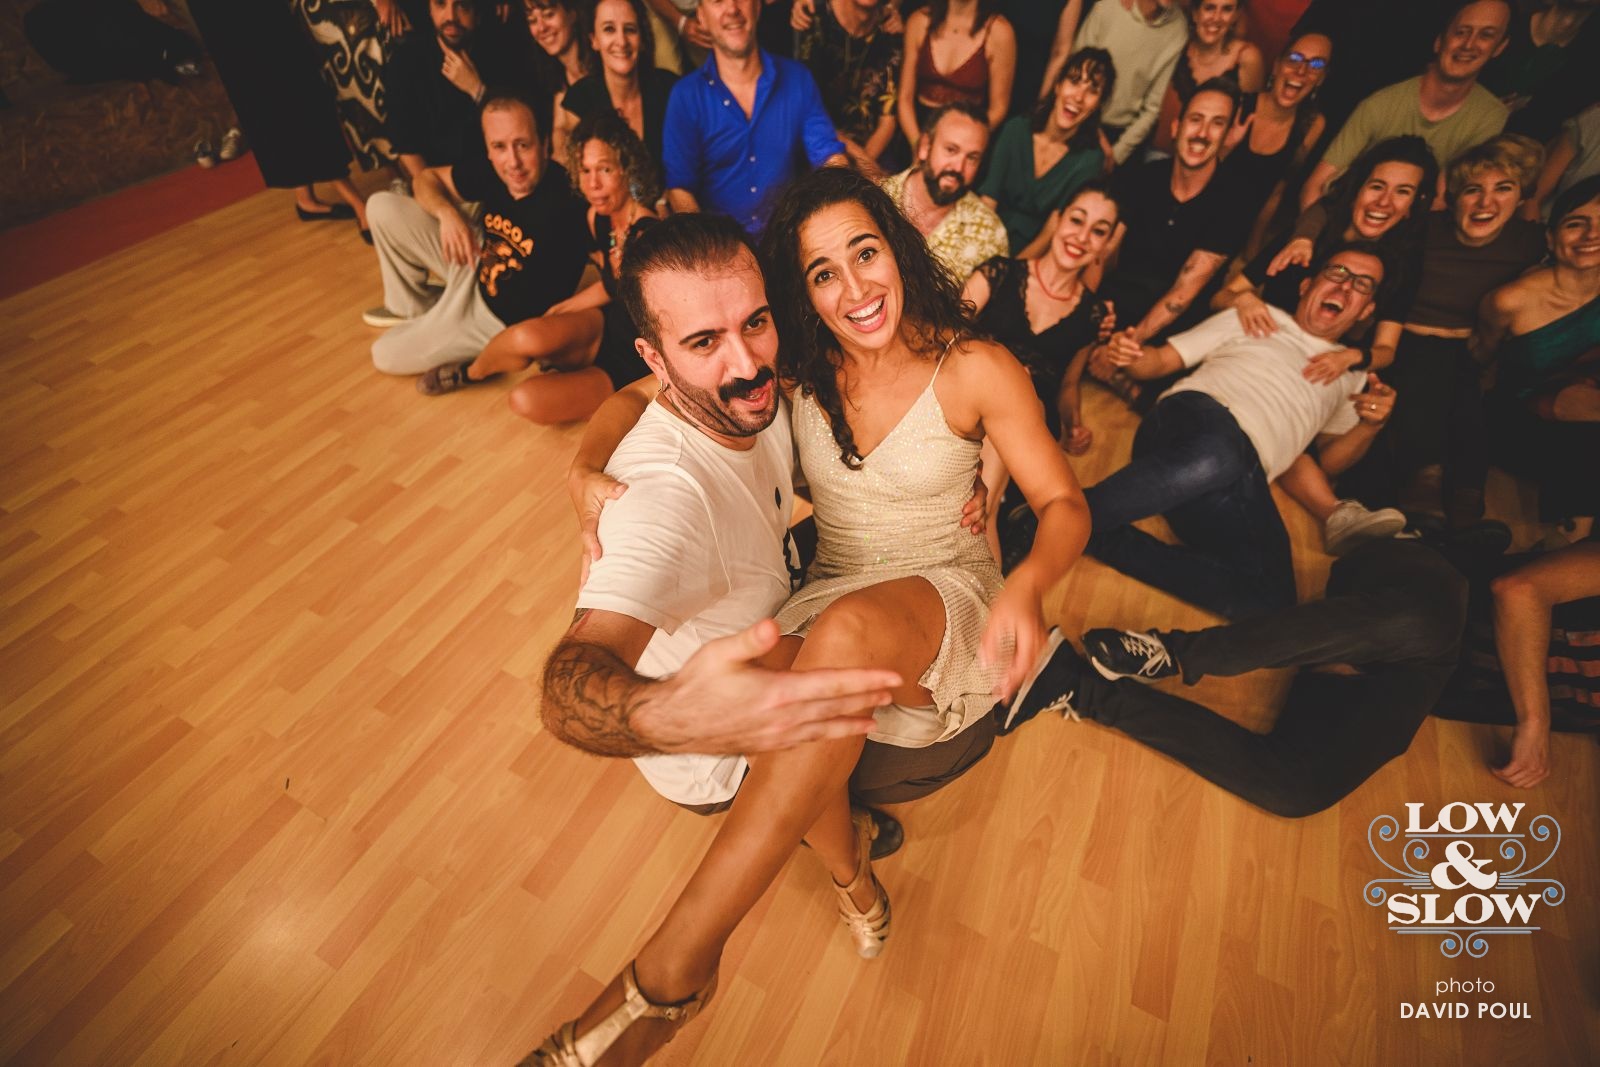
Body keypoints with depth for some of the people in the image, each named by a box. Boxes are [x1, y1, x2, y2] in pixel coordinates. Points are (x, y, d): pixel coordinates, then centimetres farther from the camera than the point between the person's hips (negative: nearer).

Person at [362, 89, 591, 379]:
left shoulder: (562, 210, -34)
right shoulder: (491, 171, -14)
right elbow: (427, 178, 3)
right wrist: (447, 211, -17)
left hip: (506, 319, -6)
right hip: (476, 270, 6)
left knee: (387, 355, -4)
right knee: (383, 208, 3)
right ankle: (411, 305, 24)